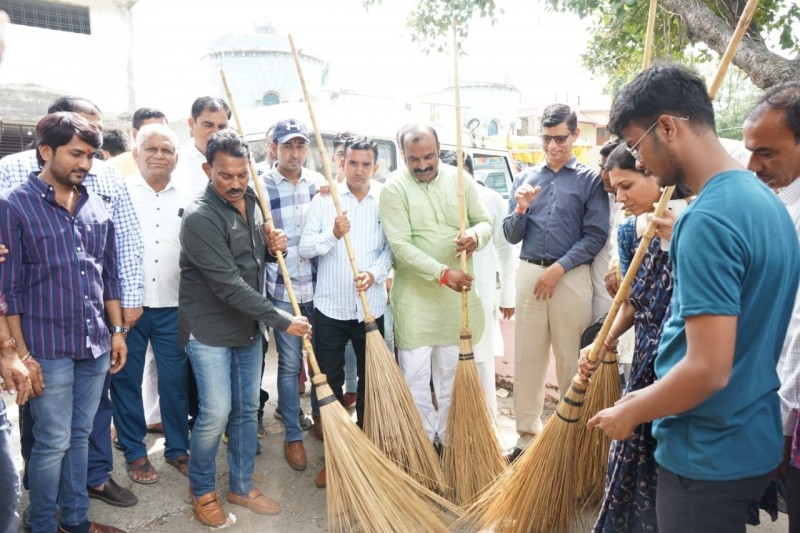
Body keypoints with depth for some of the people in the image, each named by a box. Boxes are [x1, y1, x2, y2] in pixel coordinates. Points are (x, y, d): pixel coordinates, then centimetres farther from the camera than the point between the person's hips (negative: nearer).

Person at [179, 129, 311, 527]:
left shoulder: (251, 201, 3)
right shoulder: (200, 217, -20)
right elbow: (229, 285, -25)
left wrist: (273, 247, -7)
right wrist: (282, 321, -23)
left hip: (248, 327, 7)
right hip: (209, 330, -6)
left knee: (247, 410, 13)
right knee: (216, 413, -2)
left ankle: (242, 487, 30)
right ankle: (202, 489, 24)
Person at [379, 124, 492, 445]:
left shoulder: (460, 180, 2)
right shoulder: (394, 188, -10)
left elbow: (485, 221, 8)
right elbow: (400, 244, -17)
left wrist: (476, 235, -17)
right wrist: (442, 273, -26)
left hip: (457, 292, 4)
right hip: (414, 294, -3)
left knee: (451, 370, 15)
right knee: (415, 374, 2)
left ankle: (448, 437, 31)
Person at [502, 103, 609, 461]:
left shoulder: (590, 179, 3)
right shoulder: (525, 178, 11)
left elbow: (596, 236, -4)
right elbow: (511, 236, 9)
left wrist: (559, 268, -11)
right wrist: (520, 210, -10)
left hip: (571, 276, -3)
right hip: (529, 274, 3)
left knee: (571, 360, 3)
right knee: (527, 359, 7)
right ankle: (527, 434, 19)